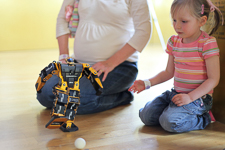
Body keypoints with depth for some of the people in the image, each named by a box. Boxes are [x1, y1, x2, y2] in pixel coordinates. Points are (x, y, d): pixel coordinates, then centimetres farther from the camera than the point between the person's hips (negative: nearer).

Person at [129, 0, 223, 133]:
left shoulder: (207, 43, -14)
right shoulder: (174, 42, 6)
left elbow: (213, 79, -15)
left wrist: (190, 97, -24)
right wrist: (147, 83, 2)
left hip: (198, 97, -6)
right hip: (175, 93, 7)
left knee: (169, 122, -26)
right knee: (146, 116, -4)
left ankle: (202, 119, -1)